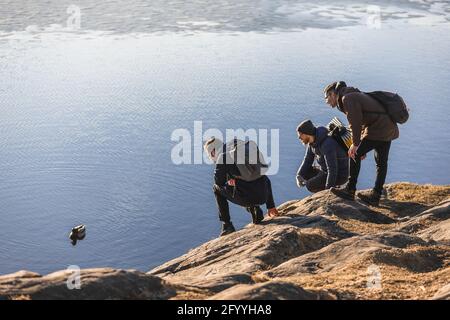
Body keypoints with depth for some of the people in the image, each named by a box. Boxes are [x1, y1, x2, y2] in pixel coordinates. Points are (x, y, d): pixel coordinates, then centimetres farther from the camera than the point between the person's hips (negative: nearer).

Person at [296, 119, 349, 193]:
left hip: (339, 175, -9)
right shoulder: (312, 141, -2)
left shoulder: (327, 144, -31)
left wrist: (328, 189, -32)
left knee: (310, 186, -23)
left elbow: (332, 169, -33)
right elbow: (307, 161, 4)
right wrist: (299, 175, -12)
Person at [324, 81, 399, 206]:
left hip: (377, 129, -10)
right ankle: (375, 196, 19)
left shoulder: (347, 98, -9)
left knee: (354, 155, -3)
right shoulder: (355, 95, 23)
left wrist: (356, 145, -15)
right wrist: (362, 147, 23)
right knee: (381, 163, 13)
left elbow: (355, 122, -18)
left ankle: (349, 191, 1)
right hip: (389, 128, 10)